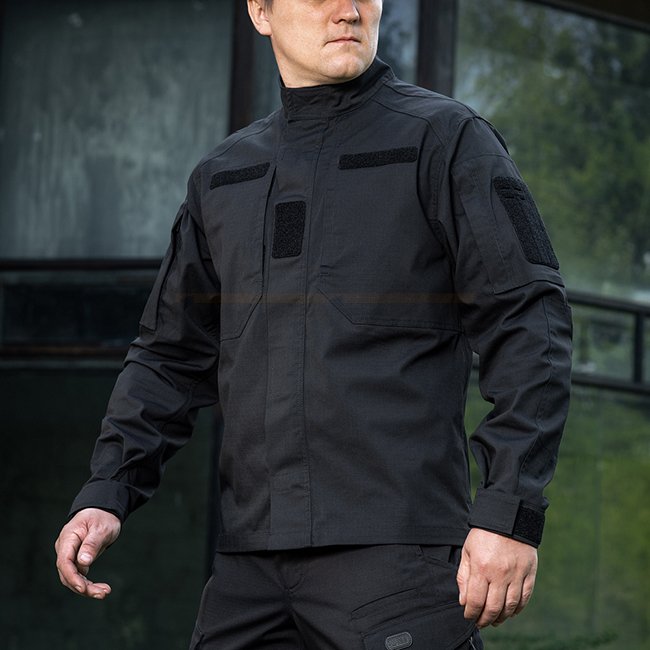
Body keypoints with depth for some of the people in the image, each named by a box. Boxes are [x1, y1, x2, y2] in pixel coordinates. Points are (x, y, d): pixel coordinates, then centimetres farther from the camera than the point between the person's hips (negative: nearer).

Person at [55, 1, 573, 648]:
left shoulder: (445, 140, 2)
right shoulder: (221, 176, 18)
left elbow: (529, 329, -4)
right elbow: (172, 356, 21)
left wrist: (510, 514, -14)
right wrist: (105, 495, 7)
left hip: (398, 550, -5)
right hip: (250, 559, 5)